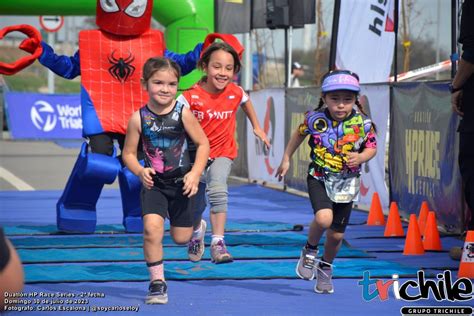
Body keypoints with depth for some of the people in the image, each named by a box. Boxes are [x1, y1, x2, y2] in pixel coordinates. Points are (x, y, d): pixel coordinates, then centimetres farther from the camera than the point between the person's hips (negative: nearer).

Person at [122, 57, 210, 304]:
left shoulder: (183, 113, -12)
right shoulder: (139, 118, -11)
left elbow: (203, 144, -5)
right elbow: (128, 153, -2)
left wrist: (195, 174, -15)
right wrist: (140, 171, -20)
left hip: (181, 182, 0)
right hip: (154, 184, 0)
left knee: (181, 237, 10)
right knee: (152, 228, -22)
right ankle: (157, 282, -6)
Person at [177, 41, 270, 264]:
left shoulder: (235, 93, -10)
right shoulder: (191, 96, -18)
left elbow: (246, 103, 14)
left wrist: (256, 127, 23)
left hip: (223, 153, 0)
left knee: (217, 189, -29)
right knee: (196, 203, 12)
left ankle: (218, 243, -29)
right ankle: (197, 230, 49)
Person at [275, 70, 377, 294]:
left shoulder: (363, 123, -13)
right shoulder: (315, 118, -12)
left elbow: (372, 147, 0)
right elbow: (299, 133, 8)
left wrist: (361, 157, -22)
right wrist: (286, 159, 13)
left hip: (346, 183, 2)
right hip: (319, 177, -2)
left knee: (336, 235, 10)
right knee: (324, 218, -27)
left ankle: (325, 267, 40)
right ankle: (310, 250, 5)